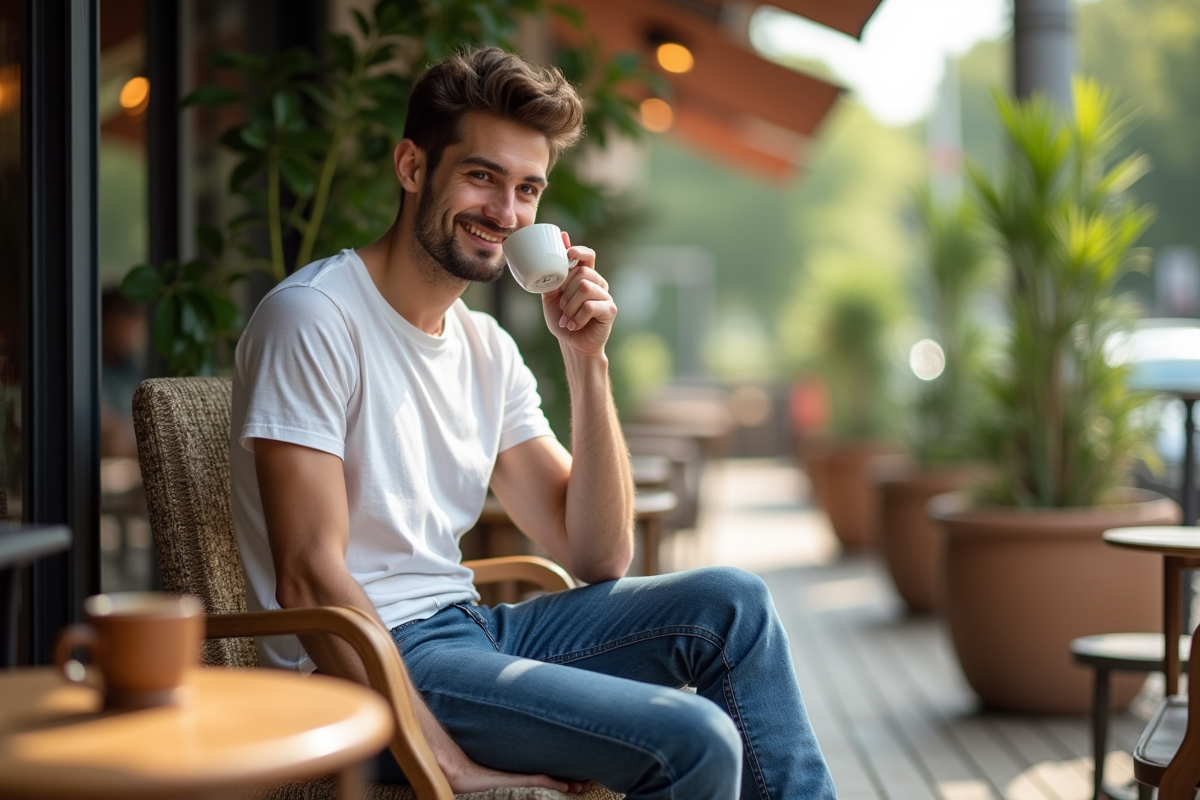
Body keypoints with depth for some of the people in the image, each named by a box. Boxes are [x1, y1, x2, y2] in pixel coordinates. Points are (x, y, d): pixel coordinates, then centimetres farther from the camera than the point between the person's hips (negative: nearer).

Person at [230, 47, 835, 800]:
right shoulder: (314, 317, -12)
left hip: (470, 626, 8)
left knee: (730, 602, -4)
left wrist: (587, 362, -3)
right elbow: (309, 576, -18)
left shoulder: (487, 349, 11)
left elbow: (598, 556, 7)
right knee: (693, 740, -21)